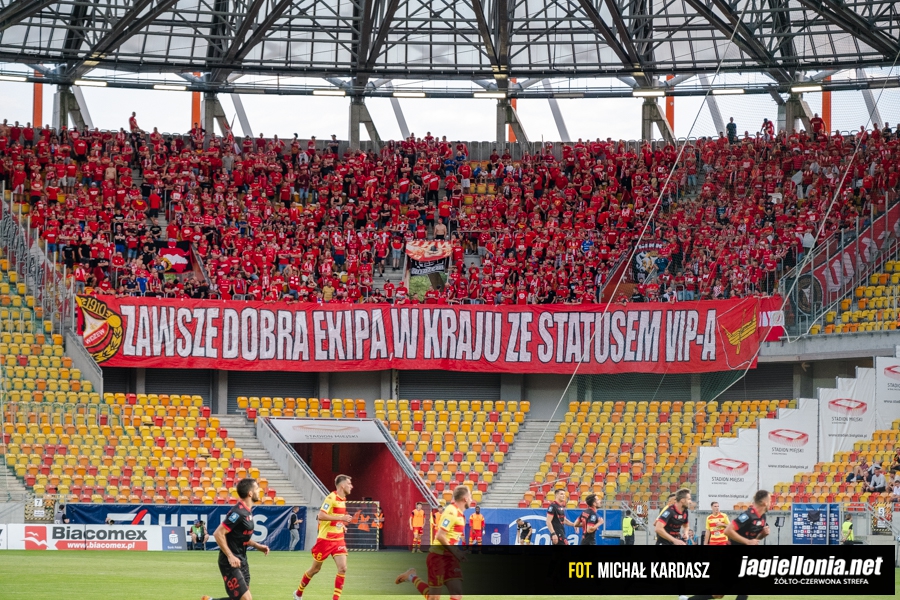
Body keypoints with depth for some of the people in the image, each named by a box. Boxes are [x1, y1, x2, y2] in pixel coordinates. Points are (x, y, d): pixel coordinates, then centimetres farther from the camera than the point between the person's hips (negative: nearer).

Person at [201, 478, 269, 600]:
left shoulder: (248, 511, 10)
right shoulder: (238, 512, -20)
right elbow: (218, 534, -23)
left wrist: (257, 546, 10)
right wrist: (230, 556, -24)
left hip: (241, 561, 9)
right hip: (231, 562, -9)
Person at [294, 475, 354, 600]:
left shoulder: (343, 499, 8)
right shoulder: (331, 498, -17)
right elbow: (321, 515, -27)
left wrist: (341, 524, 9)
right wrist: (341, 518, -28)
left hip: (338, 539, 7)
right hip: (325, 539, -7)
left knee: (343, 568, -8)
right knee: (315, 569, 8)